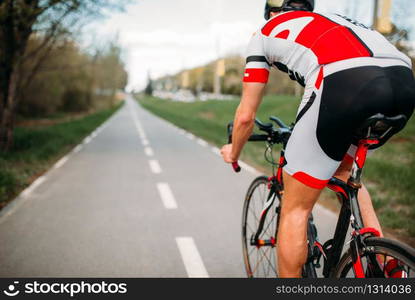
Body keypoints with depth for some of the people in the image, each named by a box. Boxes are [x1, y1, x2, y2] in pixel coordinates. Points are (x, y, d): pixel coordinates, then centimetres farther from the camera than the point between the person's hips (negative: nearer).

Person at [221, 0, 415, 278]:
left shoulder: (266, 32, 28)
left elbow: (246, 116, 26)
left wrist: (233, 153, 46)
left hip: (346, 84, -6)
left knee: (295, 209, 11)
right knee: (345, 171, 33)